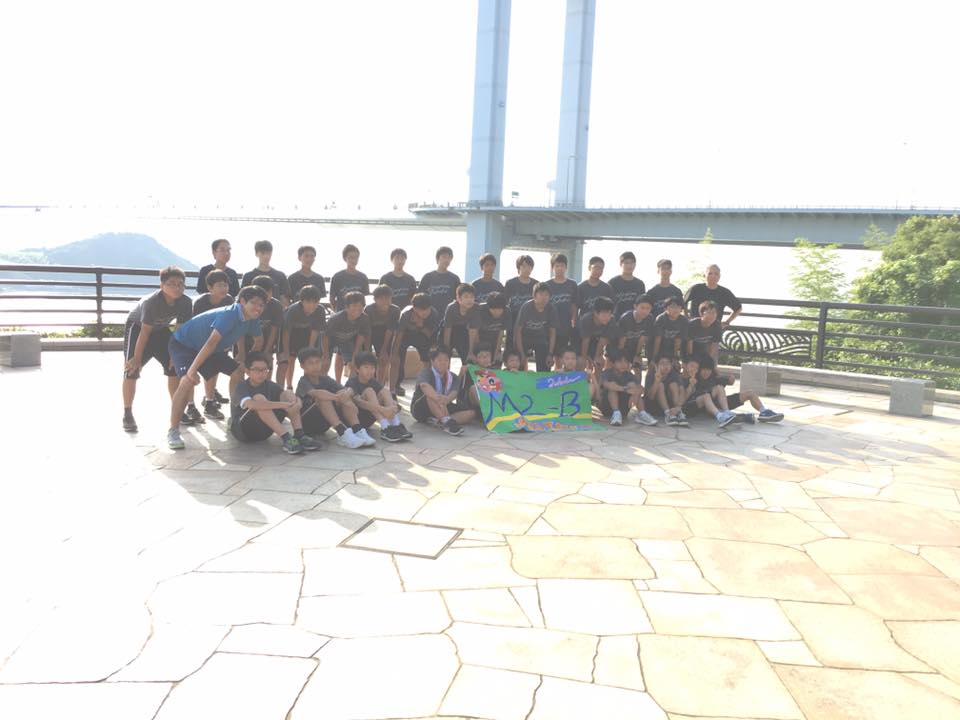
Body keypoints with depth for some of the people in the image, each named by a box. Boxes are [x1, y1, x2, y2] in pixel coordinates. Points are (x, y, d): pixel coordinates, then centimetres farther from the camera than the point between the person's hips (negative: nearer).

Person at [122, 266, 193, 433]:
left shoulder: (185, 302, -23)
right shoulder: (151, 301, -36)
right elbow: (145, 332, -31)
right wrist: (137, 358, -25)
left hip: (160, 329, 5)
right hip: (137, 327, -5)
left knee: (174, 368, -2)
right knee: (131, 370, -10)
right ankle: (127, 414, 1)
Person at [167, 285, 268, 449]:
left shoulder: (252, 321, -8)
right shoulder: (229, 315, -34)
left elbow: (240, 334, 13)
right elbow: (211, 343, -38)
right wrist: (192, 369, -40)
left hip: (211, 349, 9)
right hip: (183, 343, -9)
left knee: (237, 371, 6)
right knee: (188, 380, -30)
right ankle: (173, 431, -21)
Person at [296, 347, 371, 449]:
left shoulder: (325, 379, 6)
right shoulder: (303, 382, -11)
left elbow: (346, 390, -9)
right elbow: (315, 393, -35)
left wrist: (346, 393, -34)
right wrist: (338, 397, -46)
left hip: (322, 425, 6)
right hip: (305, 423, -6)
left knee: (345, 396, -13)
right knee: (323, 397, -30)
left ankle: (357, 431, -32)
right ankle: (342, 433, -41)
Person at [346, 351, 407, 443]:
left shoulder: (374, 382, 6)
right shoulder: (352, 383, -14)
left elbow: (387, 395, -7)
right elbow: (358, 402, -32)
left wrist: (393, 405, -32)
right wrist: (382, 409, -43)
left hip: (367, 419, 6)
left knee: (384, 390, -13)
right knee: (369, 391, -26)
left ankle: (396, 425, -29)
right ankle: (385, 429, -38)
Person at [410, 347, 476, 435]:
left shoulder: (453, 378, 3)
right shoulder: (426, 373, -11)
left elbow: (453, 393, -19)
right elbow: (424, 386, -36)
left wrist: (445, 400, -45)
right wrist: (438, 399, -56)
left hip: (442, 408, 5)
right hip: (421, 408, -5)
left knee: (471, 412, -15)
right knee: (431, 395, -36)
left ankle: (437, 421, -34)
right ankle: (447, 421, -51)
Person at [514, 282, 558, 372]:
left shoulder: (552, 310, -18)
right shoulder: (526, 307, -25)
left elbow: (552, 332, -6)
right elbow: (518, 330, -20)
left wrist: (550, 354, -12)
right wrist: (522, 354, -23)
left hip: (541, 338, 2)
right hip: (524, 337, -2)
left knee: (544, 370, -6)